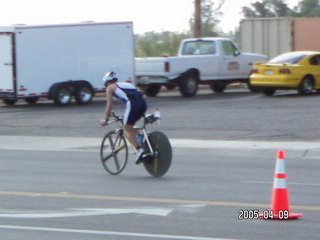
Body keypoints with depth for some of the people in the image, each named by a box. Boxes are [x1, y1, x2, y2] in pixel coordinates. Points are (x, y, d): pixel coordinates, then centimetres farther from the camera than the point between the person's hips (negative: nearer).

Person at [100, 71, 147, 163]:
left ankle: (139, 149, -16)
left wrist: (106, 120, 23)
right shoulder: (126, 84, 36)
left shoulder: (110, 88, 19)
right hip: (143, 102, 6)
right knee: (131, 126, 26)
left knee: (127, 130, 1)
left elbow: (109, 105, 14)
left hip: (132, 103, -6)